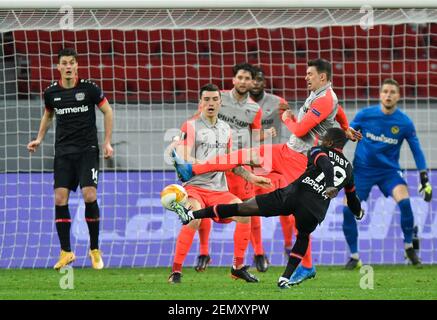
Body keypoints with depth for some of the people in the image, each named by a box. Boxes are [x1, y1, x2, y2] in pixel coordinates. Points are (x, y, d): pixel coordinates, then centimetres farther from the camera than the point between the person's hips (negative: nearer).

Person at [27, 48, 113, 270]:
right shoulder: (51, 93, 3)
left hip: (87, 150, -3)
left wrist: (107, 142, 1)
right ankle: (66, 252, 1)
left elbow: (107, 111, 5)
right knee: (60, 198, -7)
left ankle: (95, 250, 1)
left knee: (89, 196, -14)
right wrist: (39, 139, 13)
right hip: (63, 151, 3)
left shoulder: (89, 88, -6)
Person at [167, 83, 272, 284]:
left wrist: (250, 177, 15)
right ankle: (176, 271, -22)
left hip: (220, 190, 5)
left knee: (244, 214, -14)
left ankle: (238, 267, 3)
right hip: (194, 187, -5)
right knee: (194, 219, -32)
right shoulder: (191, 126, -3)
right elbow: (182, 159, -14)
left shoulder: (225, 129, 16)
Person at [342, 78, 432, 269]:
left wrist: (425, 180, -2)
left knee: (404, 202, -25)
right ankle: (354, 257, 4)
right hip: (362, 169, 1)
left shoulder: (405, 123, -8)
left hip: (389, 170, -1)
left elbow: (417, 151, 1)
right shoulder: (365, 115, -9)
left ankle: (409, 247, -3)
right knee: (348, 210, -13)